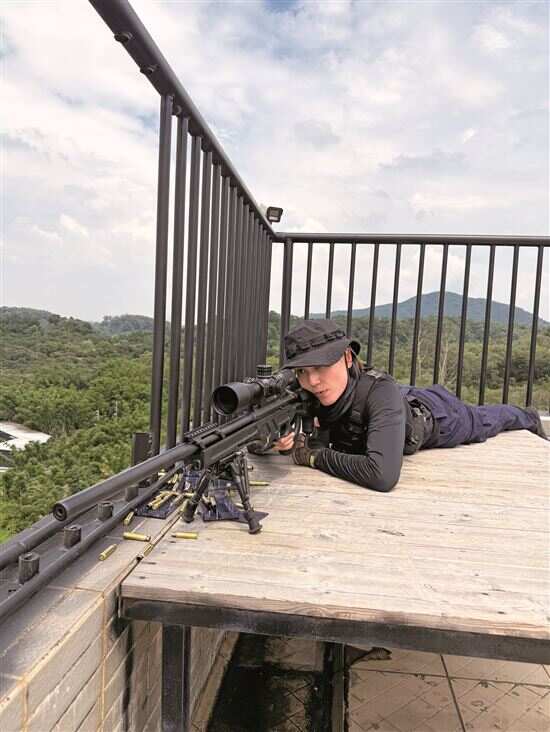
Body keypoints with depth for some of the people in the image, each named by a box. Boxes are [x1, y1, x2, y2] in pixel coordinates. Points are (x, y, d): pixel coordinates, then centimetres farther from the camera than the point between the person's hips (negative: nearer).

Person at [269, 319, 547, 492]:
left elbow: (382, 475, -61)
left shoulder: (380, 391, -50)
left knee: (484, 421, 29)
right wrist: (287, 441, -43)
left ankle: (528, 418, 61)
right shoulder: (307, 395, -34)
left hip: (434, 415, -3)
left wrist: (316, 456, -51)